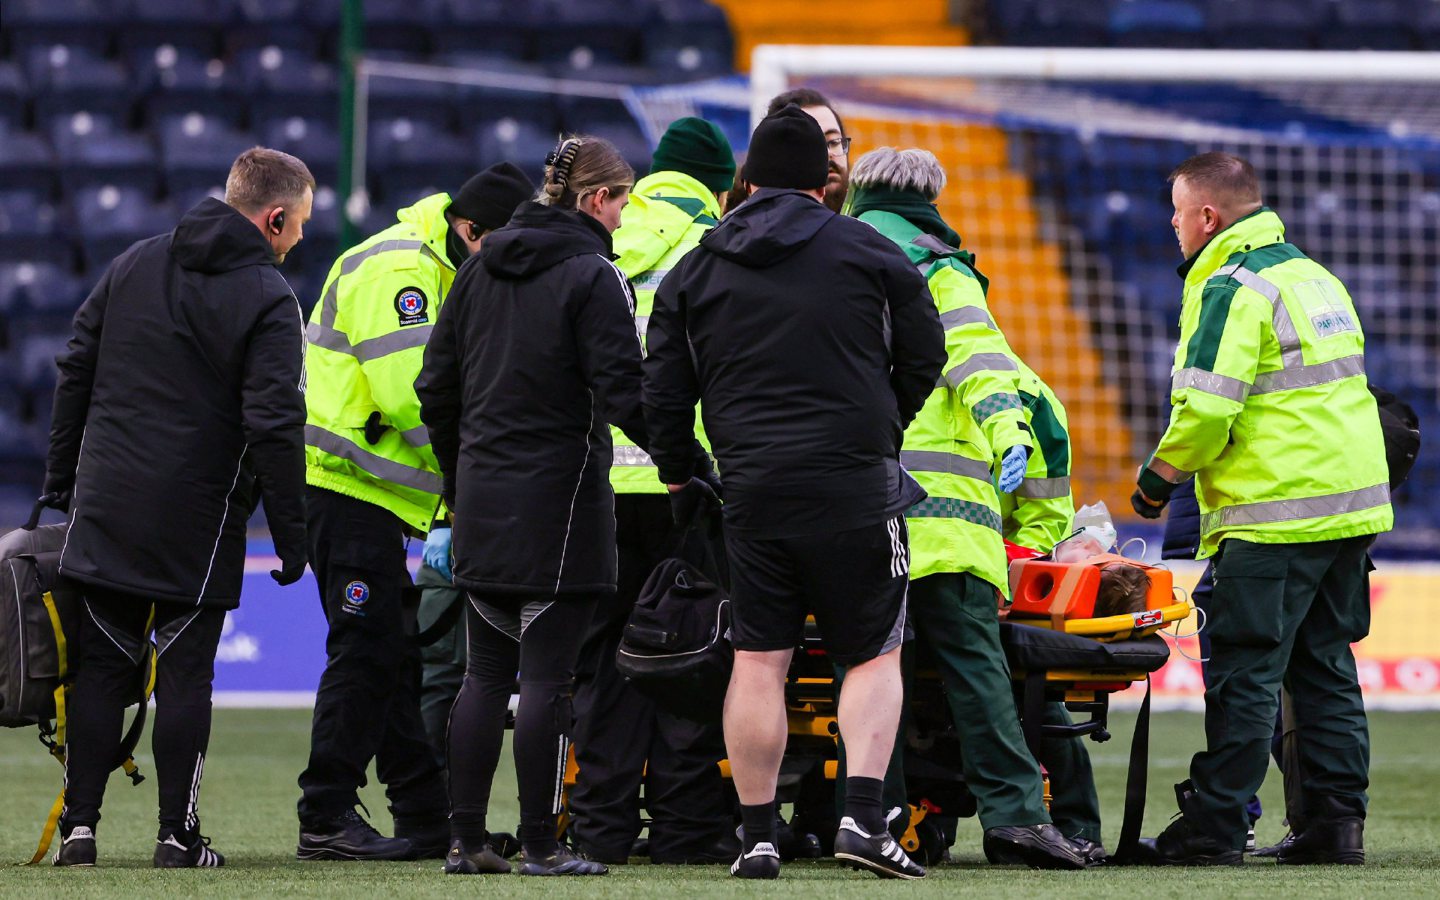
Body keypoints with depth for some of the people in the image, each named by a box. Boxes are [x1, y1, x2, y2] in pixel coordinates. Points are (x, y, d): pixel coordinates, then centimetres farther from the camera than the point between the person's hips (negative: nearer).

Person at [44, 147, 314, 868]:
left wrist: (62, 476, 18)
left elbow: (74, 369, 11)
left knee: (102, 666, 8)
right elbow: (273, 427, -14)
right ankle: (178, 835, 4)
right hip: (196, 520, -4)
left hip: (104, 509, 5)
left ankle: (78, 825, 4)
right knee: (184, 673, 3)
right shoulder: (267, 301, -9)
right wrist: (290, 537, -9)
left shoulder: (134, 265, 9)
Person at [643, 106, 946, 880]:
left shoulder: (695, 270, 9)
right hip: (854, 486, -2)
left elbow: (664, 388, 10)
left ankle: (757, 837, 4)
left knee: (757, 663, 5)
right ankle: (863, 815, -11)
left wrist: (677, 475, 20)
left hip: (750, 489, 2)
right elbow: (924, 356, 8)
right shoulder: (867, 253, 3)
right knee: (875, 655, 5)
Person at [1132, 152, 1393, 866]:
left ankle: (1214, 827, -3)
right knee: (1325, 667, 12)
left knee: (1243, 672, -5)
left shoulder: (1232, 290, -10)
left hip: (1274, 517, -9)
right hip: (1353, 506, 9)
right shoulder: (1315, 277, 18)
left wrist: (1158, 479, -3)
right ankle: (1336, 821, 8)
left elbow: (1206, 410, -18)